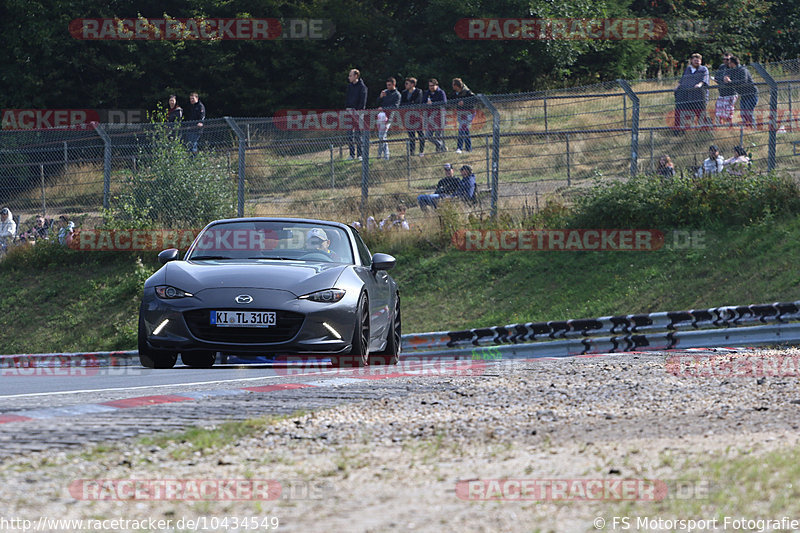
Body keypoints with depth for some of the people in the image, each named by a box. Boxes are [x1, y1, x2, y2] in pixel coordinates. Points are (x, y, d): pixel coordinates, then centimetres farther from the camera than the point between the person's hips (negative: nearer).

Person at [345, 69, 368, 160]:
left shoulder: (362, 87, -4)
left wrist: (358, 110, -14)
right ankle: (352, 154, 8)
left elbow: (363, 100, -9)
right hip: (350, 111, 6)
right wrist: (347, 108, 3)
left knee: (358, 134, -6)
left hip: (358, 112, -6)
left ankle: (360, 154, -2)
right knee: (349, 134, 3)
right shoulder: (349, 86, 15)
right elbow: (347, 98, 17)